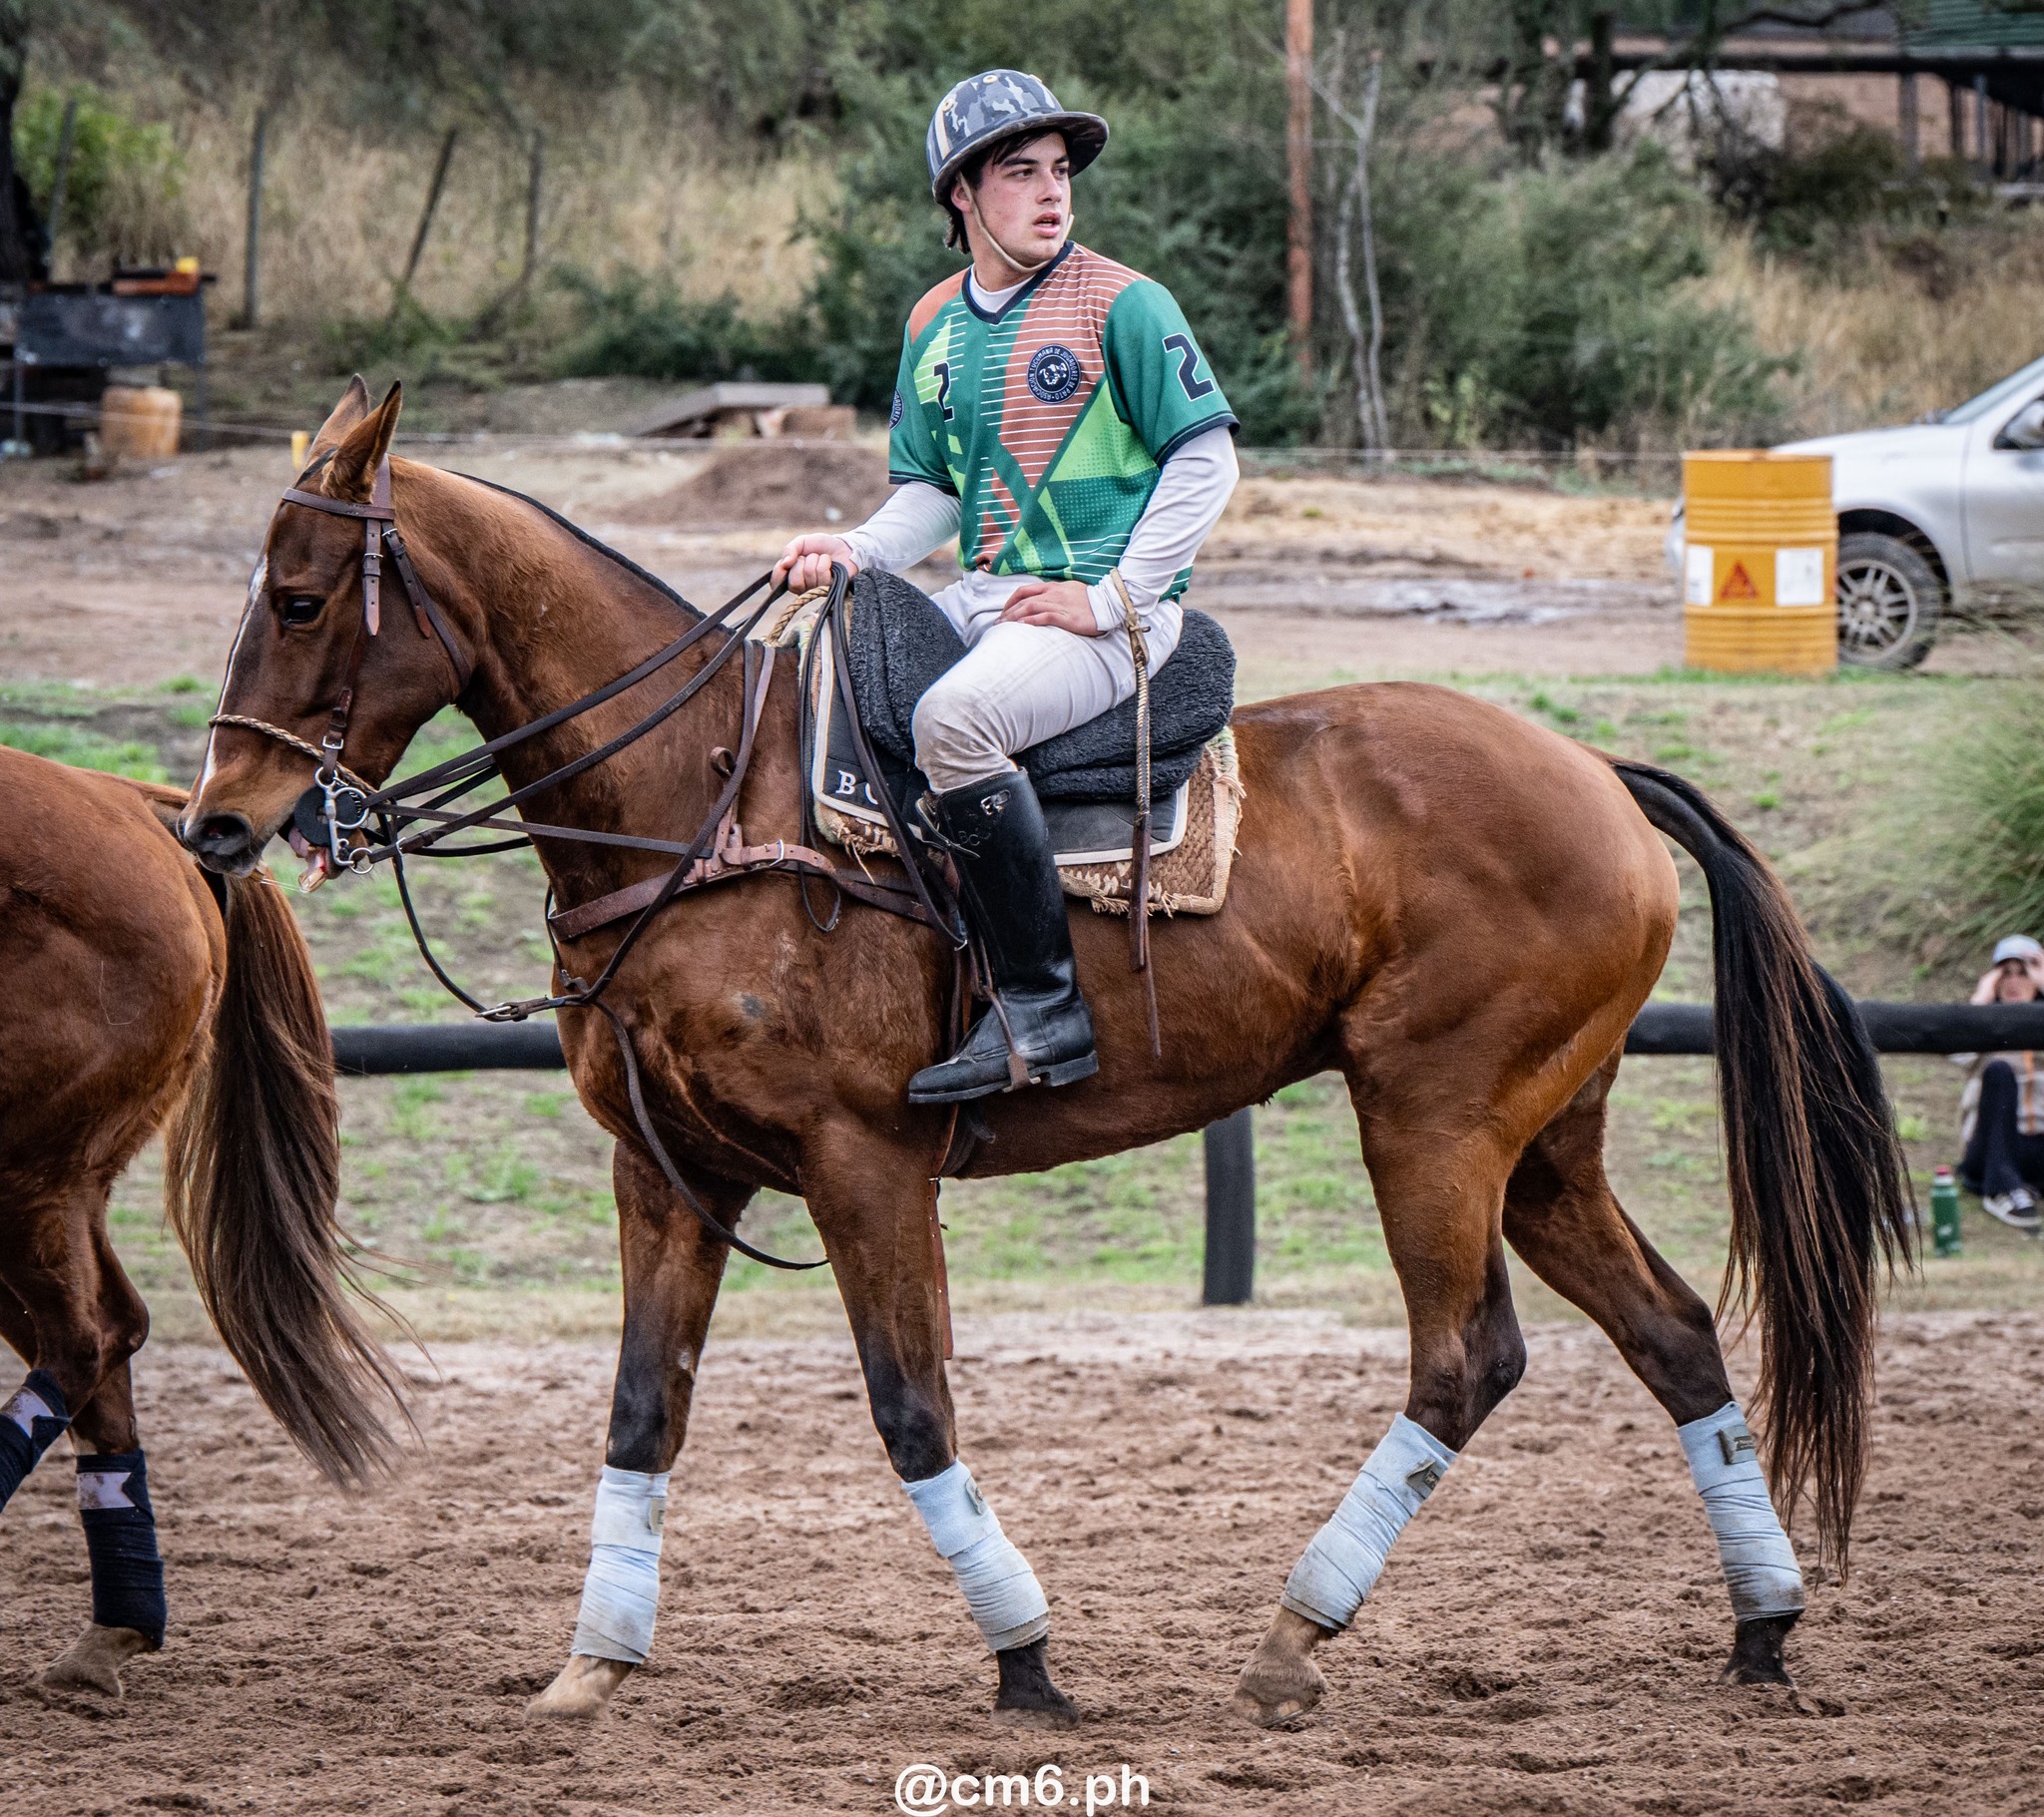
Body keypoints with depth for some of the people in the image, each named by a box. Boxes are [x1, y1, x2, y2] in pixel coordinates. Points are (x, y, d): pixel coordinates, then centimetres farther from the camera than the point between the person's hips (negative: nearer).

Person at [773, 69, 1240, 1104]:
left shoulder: (1124, 305, -8)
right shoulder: (934, 327, 12)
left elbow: (1205, 461, -9)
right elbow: (930, 490, 17)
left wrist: (1110, 598, -15)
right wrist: (855, 552, -4)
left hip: (1106, 614, -8)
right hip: (986, 595, 8)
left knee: (954, 719, -33)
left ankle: (1042, 1015, -30)